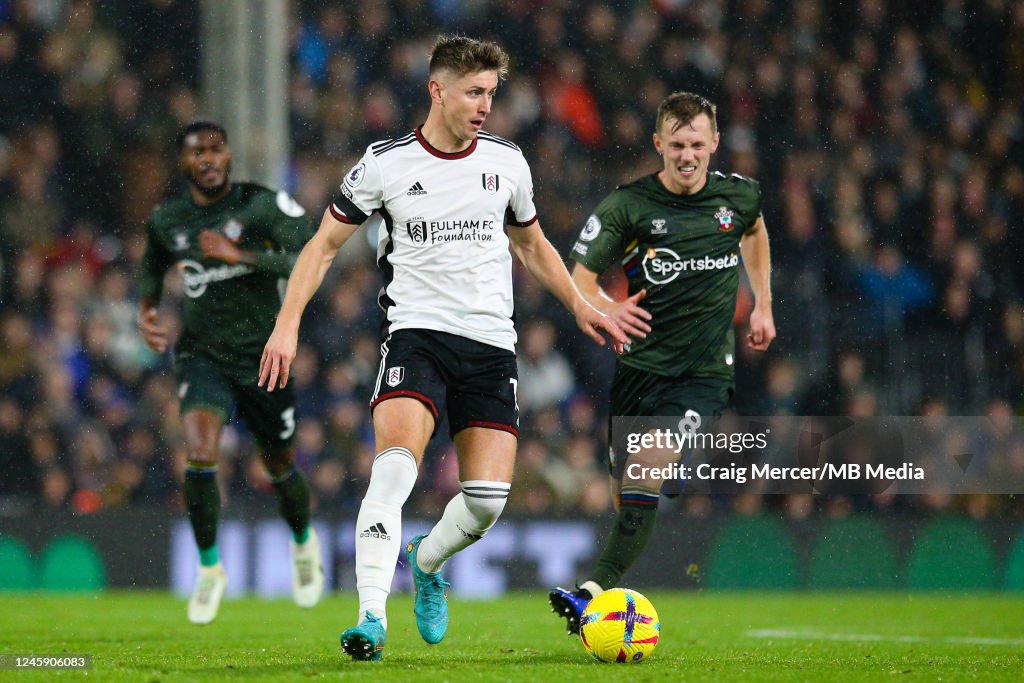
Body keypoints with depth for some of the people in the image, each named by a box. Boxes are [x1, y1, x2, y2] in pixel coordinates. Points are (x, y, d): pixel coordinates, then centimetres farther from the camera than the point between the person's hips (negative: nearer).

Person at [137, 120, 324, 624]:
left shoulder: (263, 205, -11)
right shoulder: (167, 221, 2)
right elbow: (153, 266, 24)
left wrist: (239, 255, -27)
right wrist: (145, 311, 6)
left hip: (262, 356, -1)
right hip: (202, 356, 1)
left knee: (280, 468, 13)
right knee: (200, 454, -23)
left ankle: (304, 544, 45)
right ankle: (209, 569, -6)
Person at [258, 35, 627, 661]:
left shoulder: (507, 161, 9)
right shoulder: (386, 163, -1)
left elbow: (532, 243, 26)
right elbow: (325, 244, 6)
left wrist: (580, 306, 17)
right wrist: (288, 322, -4)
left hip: (492, 344, 3)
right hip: (416, 332, -3)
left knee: (489, 497, -6)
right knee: (396, 462, -27)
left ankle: (426, 565, 27)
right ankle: (372, 619, -29)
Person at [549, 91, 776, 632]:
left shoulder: (739, 196, 1)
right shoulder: (627, 206, -7)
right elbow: (579, 278, -5)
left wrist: (763, 304, 23)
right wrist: (606, 309, -27)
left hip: (704, 372, -1)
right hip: (640, 364, 1)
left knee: (650, 468, -23)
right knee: (625, 494, 5)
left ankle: (596, 590, -29)